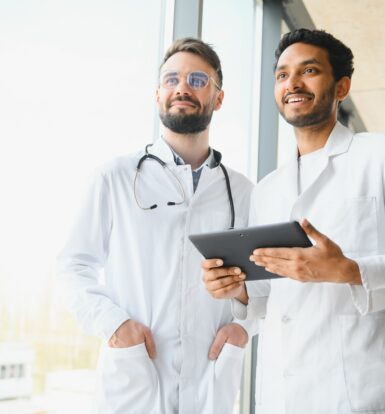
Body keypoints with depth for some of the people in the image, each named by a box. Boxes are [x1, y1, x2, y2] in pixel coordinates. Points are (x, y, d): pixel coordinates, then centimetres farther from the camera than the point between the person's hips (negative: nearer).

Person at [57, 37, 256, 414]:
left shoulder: (240, 191, 8)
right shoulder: (116, 177, 0)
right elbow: (75, 264, 2)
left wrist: (243, 324, -5)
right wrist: (112, 322, -12)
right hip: (132, 376, -2)